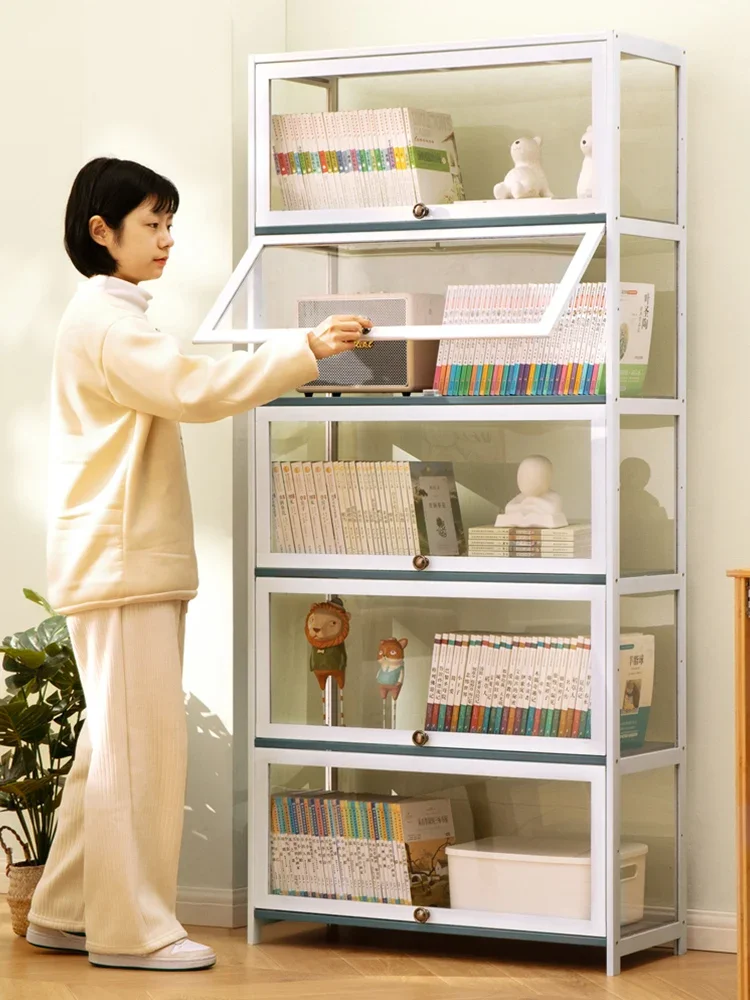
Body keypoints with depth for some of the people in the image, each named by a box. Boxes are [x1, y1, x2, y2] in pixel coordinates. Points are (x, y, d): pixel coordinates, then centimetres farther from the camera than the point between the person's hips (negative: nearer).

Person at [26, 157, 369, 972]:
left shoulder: (111, 319, 22)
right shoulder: (103, 320, -12)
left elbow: (173, 397, 24)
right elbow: (194, 391, -23)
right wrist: (306, 349, -24)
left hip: (132, 561, 11)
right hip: (119, 562, -11)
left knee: (116, 742, 12)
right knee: (142, 740, -9)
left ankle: (66, 913, 17)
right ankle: (132, 928, -5)